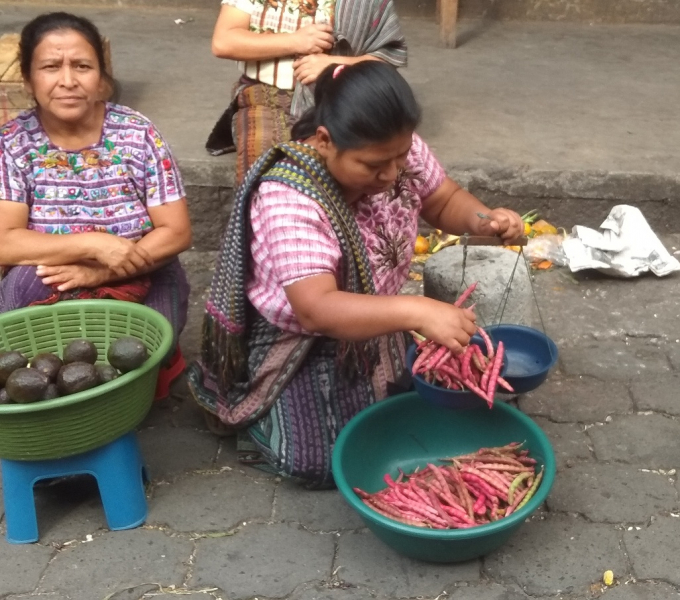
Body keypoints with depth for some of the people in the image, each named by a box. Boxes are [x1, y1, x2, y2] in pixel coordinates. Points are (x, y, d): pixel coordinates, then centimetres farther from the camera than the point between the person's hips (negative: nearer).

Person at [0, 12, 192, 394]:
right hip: (47, 292, 1)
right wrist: (92, 244, -27)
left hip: (141, 283, -1)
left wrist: (99, 272, -22)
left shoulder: (139, 135, -10)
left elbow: (177, 232, -11)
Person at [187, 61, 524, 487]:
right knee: (322, 460, -18)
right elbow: (316, 310, -43)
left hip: (377, 323, 6)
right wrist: (416, 311, -56)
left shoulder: (400, 151, -16)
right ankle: (259, 411, 10)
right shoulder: (287, 199, -34)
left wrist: (482, 220, -23)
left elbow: (445, 201, 1)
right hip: (299, 343, -6)